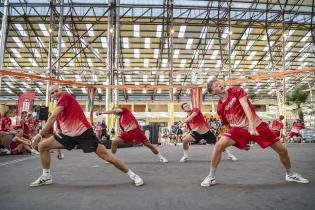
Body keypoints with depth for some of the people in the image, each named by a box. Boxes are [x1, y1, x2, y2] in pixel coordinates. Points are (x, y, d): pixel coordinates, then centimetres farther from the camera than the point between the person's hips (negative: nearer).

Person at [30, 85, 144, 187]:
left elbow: (52, 118, -14)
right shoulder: (59, 106, 18)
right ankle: (46, 177, 16)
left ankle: (132, 175, 2)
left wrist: (39, 134, -11)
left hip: (83, 132, -8)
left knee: (105, 154, -9)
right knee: (42, 145, 1)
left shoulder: (64, 96, -6)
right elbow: (60, 125, 23)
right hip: (68, 134, 8)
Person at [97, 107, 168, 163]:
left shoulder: (125, 110, 2)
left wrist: (102, 112, -6)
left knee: (148, 144, -1)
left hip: (135, 130, -6)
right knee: (114, 141, -6)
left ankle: (161, 157, 15)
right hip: (127, 132, 6)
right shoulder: (120, 120, 18)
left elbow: (113, 111, -8)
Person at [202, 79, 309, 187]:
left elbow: (245, 105, -20)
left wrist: (251, 125, -34)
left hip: (256, 125, 0)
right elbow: (227, 126, 9)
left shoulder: (236, 90, -7)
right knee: (219, 145, -22)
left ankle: (290, 174, 32)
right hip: (239, 129, 1)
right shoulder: (220, 108, -1)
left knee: (282, 150, 2)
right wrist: (241, 141, 11)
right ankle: (211, 177, -8)